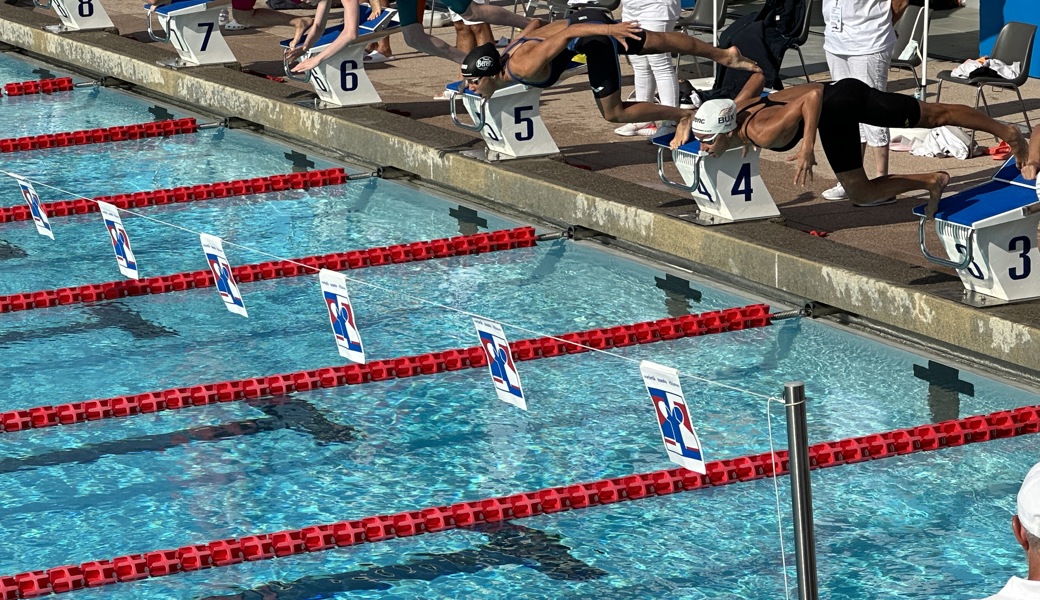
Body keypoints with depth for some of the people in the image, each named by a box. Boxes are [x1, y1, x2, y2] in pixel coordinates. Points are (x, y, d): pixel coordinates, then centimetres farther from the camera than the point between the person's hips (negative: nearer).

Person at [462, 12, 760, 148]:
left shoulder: (524, 66, -26)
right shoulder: (508, 54, 0)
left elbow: (565, 36, -34)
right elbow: (536, 26, 16)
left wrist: (608, 28, -41)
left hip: (592, 31, -8)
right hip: (581, 20, 8)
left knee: (613, 113, -2)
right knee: (660, 42, 19)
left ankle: (683, 116, 12)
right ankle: (725, 55, 31)